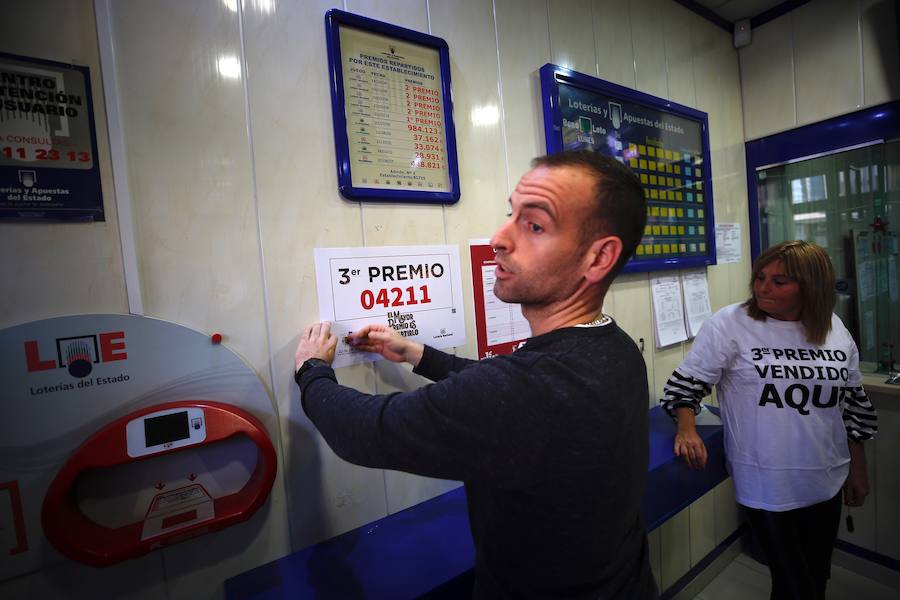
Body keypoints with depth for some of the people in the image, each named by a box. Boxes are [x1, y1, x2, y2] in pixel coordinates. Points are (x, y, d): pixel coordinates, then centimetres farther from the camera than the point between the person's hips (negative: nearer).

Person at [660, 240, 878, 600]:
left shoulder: (834, 330, 1)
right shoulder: (730, 324, -16)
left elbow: (853, 403, 11)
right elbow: (687, 382, -12)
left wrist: (857, 470, 14)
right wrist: (687, 429, -28)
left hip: (826, 483, 6)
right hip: (766, 486, -5)